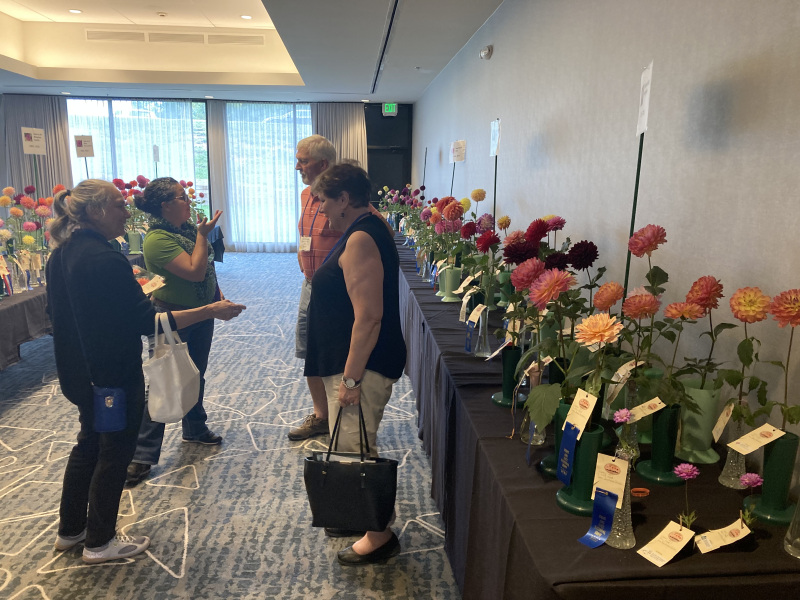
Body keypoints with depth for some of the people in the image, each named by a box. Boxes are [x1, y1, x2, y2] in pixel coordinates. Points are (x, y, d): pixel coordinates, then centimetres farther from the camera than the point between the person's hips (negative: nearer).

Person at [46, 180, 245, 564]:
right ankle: (100, 542, 26)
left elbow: (56, 313, 15)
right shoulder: (106, 260, -26)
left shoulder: (60, 255, 3)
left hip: (78, 373, 9)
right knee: (114, 454, 9)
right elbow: (148, 323, -27)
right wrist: (211, 311, -26)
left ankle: (70, 530, 40)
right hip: (115, 377, -9)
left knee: (89, 445, 24)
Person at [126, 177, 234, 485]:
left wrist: (218, 294, 13)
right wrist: (203, 235, -23)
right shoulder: (157, 240, -23)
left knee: (196, 375, 21)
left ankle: (195, 428, 39)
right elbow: (194, 271, -30)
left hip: (201, 314, 8)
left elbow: (207, 267, 15)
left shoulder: (187, 227, 3)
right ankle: (143, 454, 9)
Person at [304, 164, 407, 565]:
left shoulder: (361, 239, -21)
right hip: (350, 363, 11)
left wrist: (350, 378, -25)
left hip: (361, 366, -11)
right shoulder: (364, 230, 12)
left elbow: (368, 316, -28)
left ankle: (379, 536, 17)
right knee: (353, 448, 22)